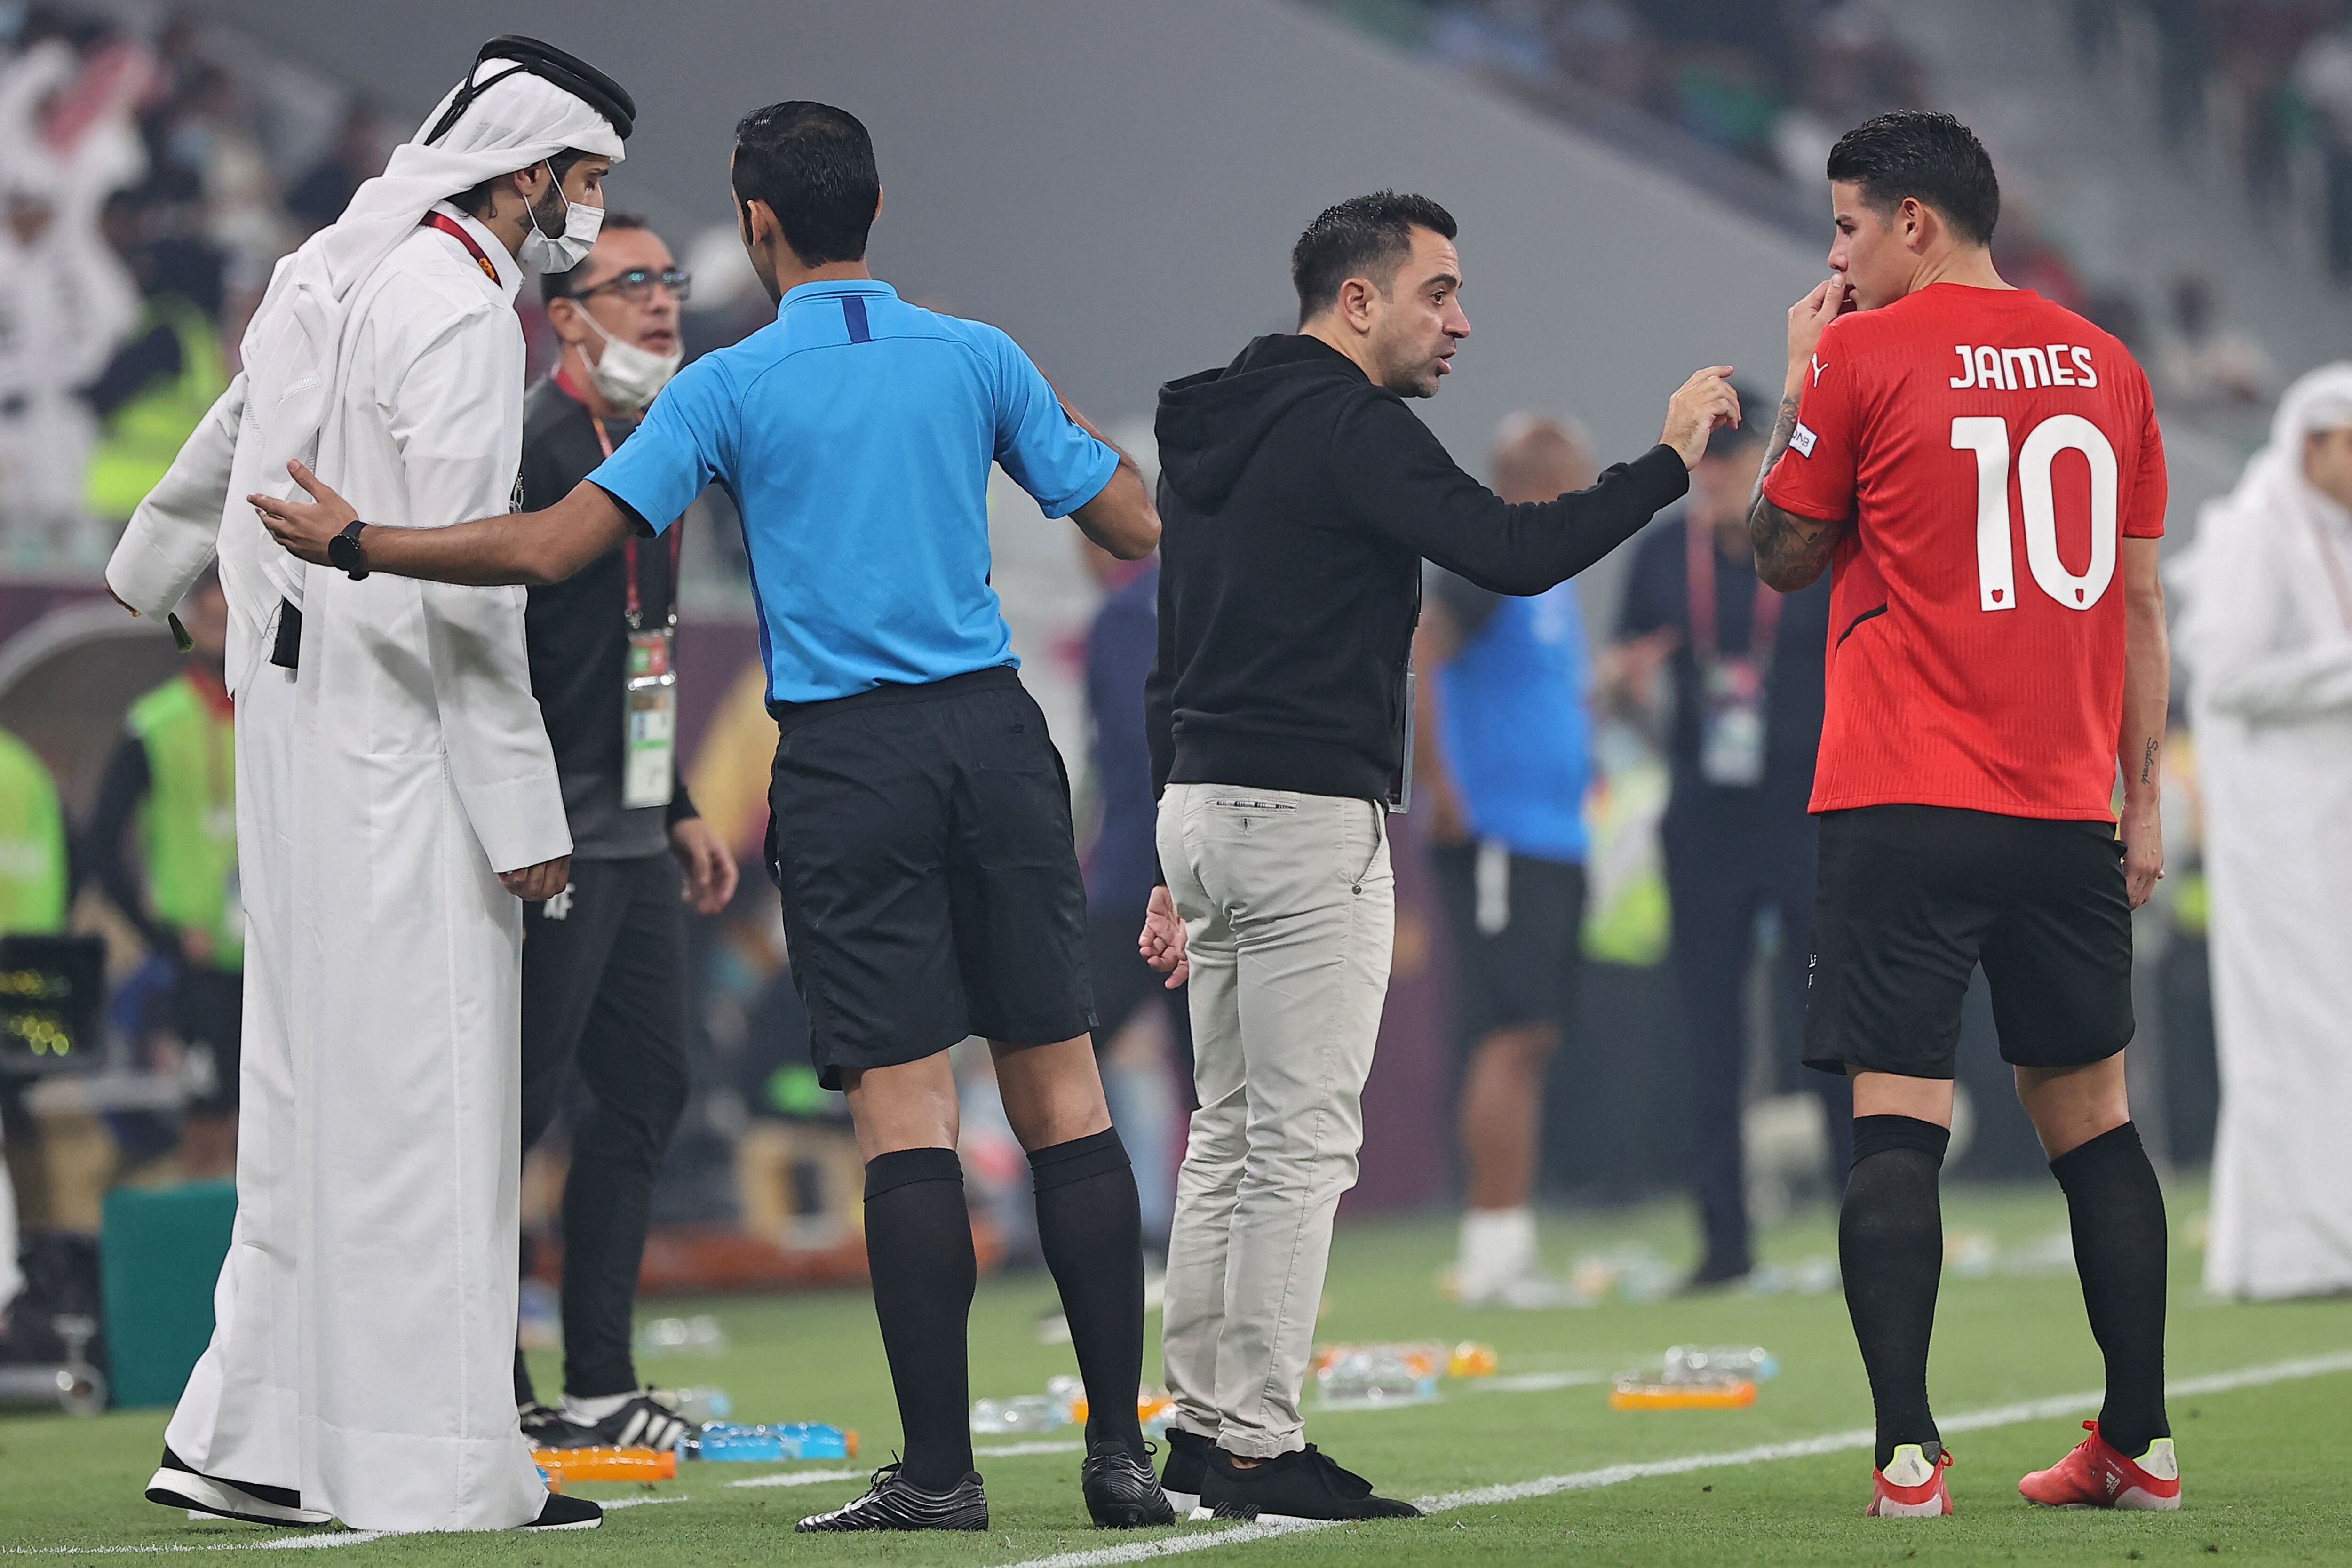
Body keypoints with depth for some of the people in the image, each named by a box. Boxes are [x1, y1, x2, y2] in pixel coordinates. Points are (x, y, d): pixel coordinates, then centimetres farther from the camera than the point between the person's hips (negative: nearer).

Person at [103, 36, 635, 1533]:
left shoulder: (338, 273, 14)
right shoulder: (459, 314, -15)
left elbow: (231, 436, 33)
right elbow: (464, 582, -20)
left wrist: (157, 565, 53)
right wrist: (524, 810, -18)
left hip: (298, 720, 9)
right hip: (400, 737, -9)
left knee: (321, 1081, 11)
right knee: (416, 1086, -7)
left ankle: (248, 1438, 12)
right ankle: (431, 1464, -5)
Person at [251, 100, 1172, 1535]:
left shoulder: (730, 390, -2)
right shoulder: (979, 359, 6)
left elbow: (554, 547, -8)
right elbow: (1137, 527, 11)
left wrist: (354, 545, 2)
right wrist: (1085, 436, 32)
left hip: (849, 763, -2)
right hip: (995, 734, 2)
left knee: (906, 1114, -4)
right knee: (1063, 1092, 4)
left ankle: (941, 1470, -7)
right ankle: (1122, 1451, 1)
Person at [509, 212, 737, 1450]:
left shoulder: (648, 448, 17)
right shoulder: (534, 449, -13)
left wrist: (678, 809, 23)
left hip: (632, 836, 10)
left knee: (647, 1092, 10)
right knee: (516, 1107, -6)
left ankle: (598, 1388, 15)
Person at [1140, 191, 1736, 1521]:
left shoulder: (1212, 435, 18)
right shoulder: (1350, 427, -11)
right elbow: (1512, 552, -23)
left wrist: (1177, 871, 22)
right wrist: (1669, 463, -13)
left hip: (1205, 811, 10)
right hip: (1309, 821, -10)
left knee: (1231, 1137, 13)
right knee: (1302, 1144, -7)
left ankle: (1202, 1436, 14)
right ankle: (1260, 1453, -8)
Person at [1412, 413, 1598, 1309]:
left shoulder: (1550, 581, 19)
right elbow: (1407, 663, -23)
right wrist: (1441, 790, -22)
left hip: (1556, 843, 10)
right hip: (1500, 845, -10)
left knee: (1532, 1042, 9)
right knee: (1509, 1039, -11)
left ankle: (1507, 1255, 11)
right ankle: (1491, 1258, -10)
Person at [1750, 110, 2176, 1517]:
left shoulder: (1861, 358, -4)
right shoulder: (2105, 366, 10)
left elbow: (1783, 557, 8)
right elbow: (2141, 603, 13)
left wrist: (1799, 381, 17)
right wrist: (2143, 803, 17)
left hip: (1906, 809, -4)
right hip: (2068, 815, 4)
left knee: (1897, 1124, -6)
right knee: (2091, 1113, 13)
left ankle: (1909, 1453, -15)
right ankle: (2140, 1444, 13)